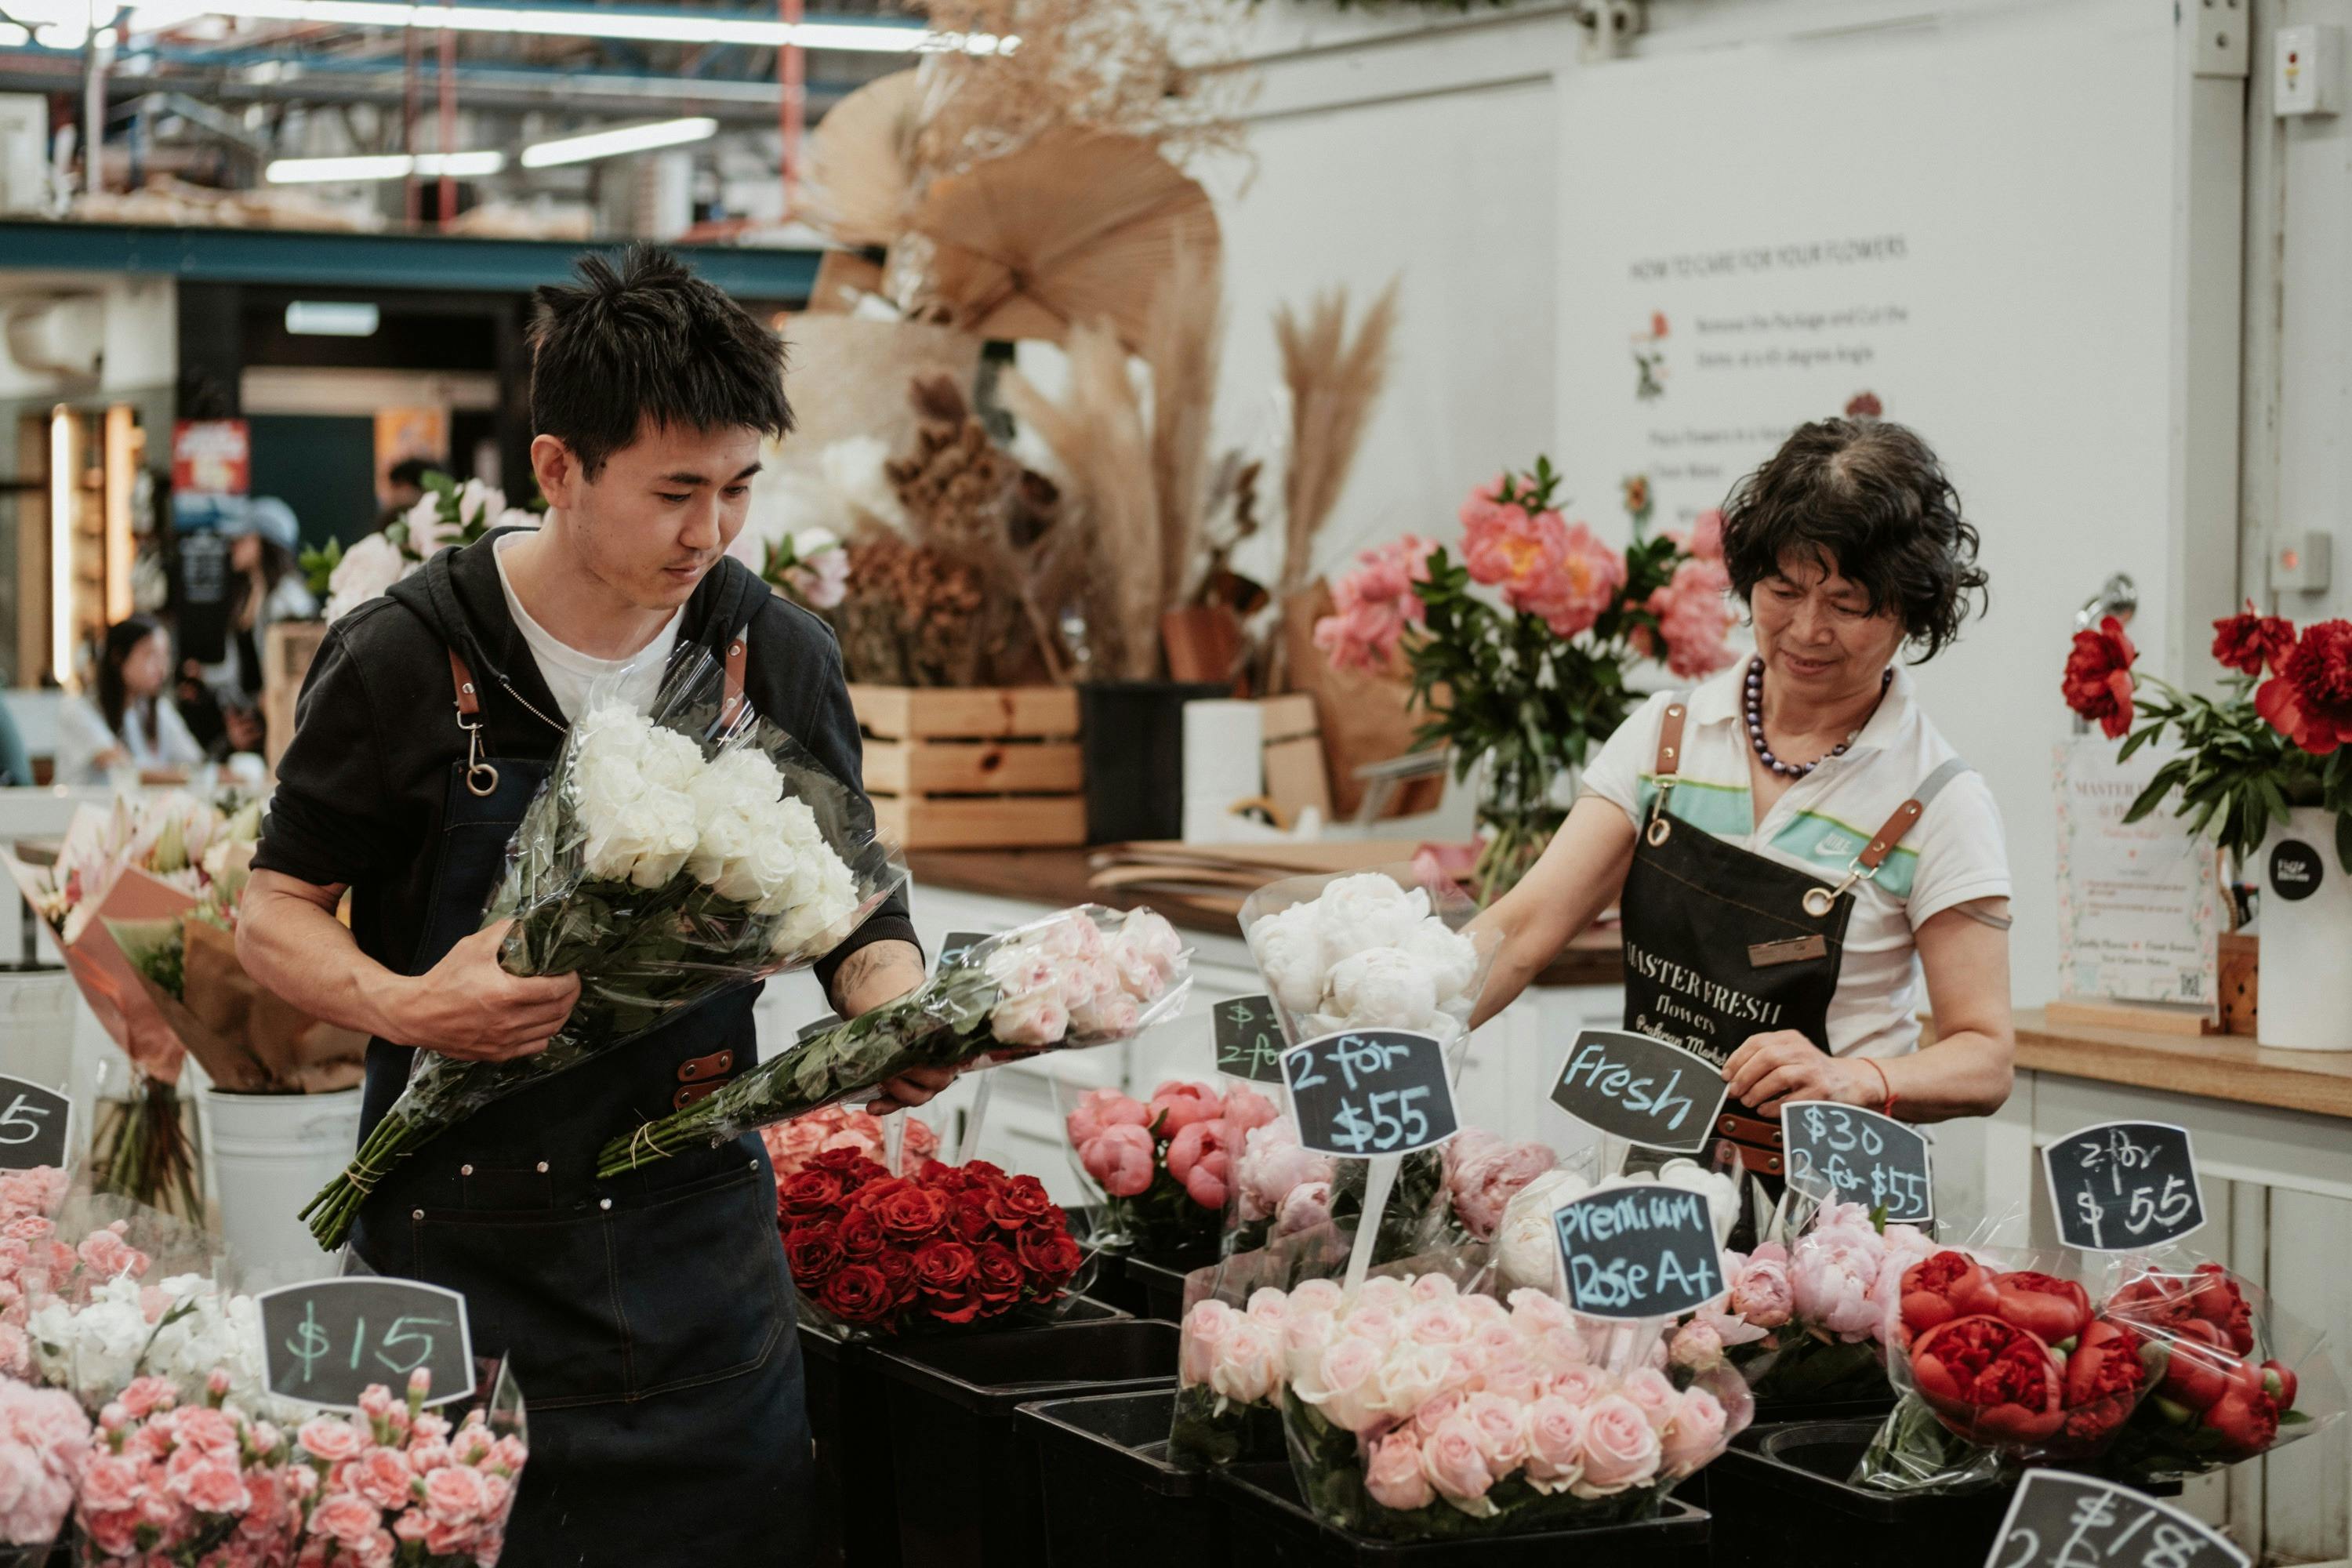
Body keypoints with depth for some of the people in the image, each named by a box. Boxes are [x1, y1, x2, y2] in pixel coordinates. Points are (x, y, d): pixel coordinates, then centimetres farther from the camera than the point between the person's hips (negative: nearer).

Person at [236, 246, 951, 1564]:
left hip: (699, 1238, 3)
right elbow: (276, 915, -2)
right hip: (460, 1242, -3)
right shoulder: (406, 661, -9)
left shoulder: (782, 658, 1)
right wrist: (405, 1007, -21)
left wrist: (898, 1012, -11)